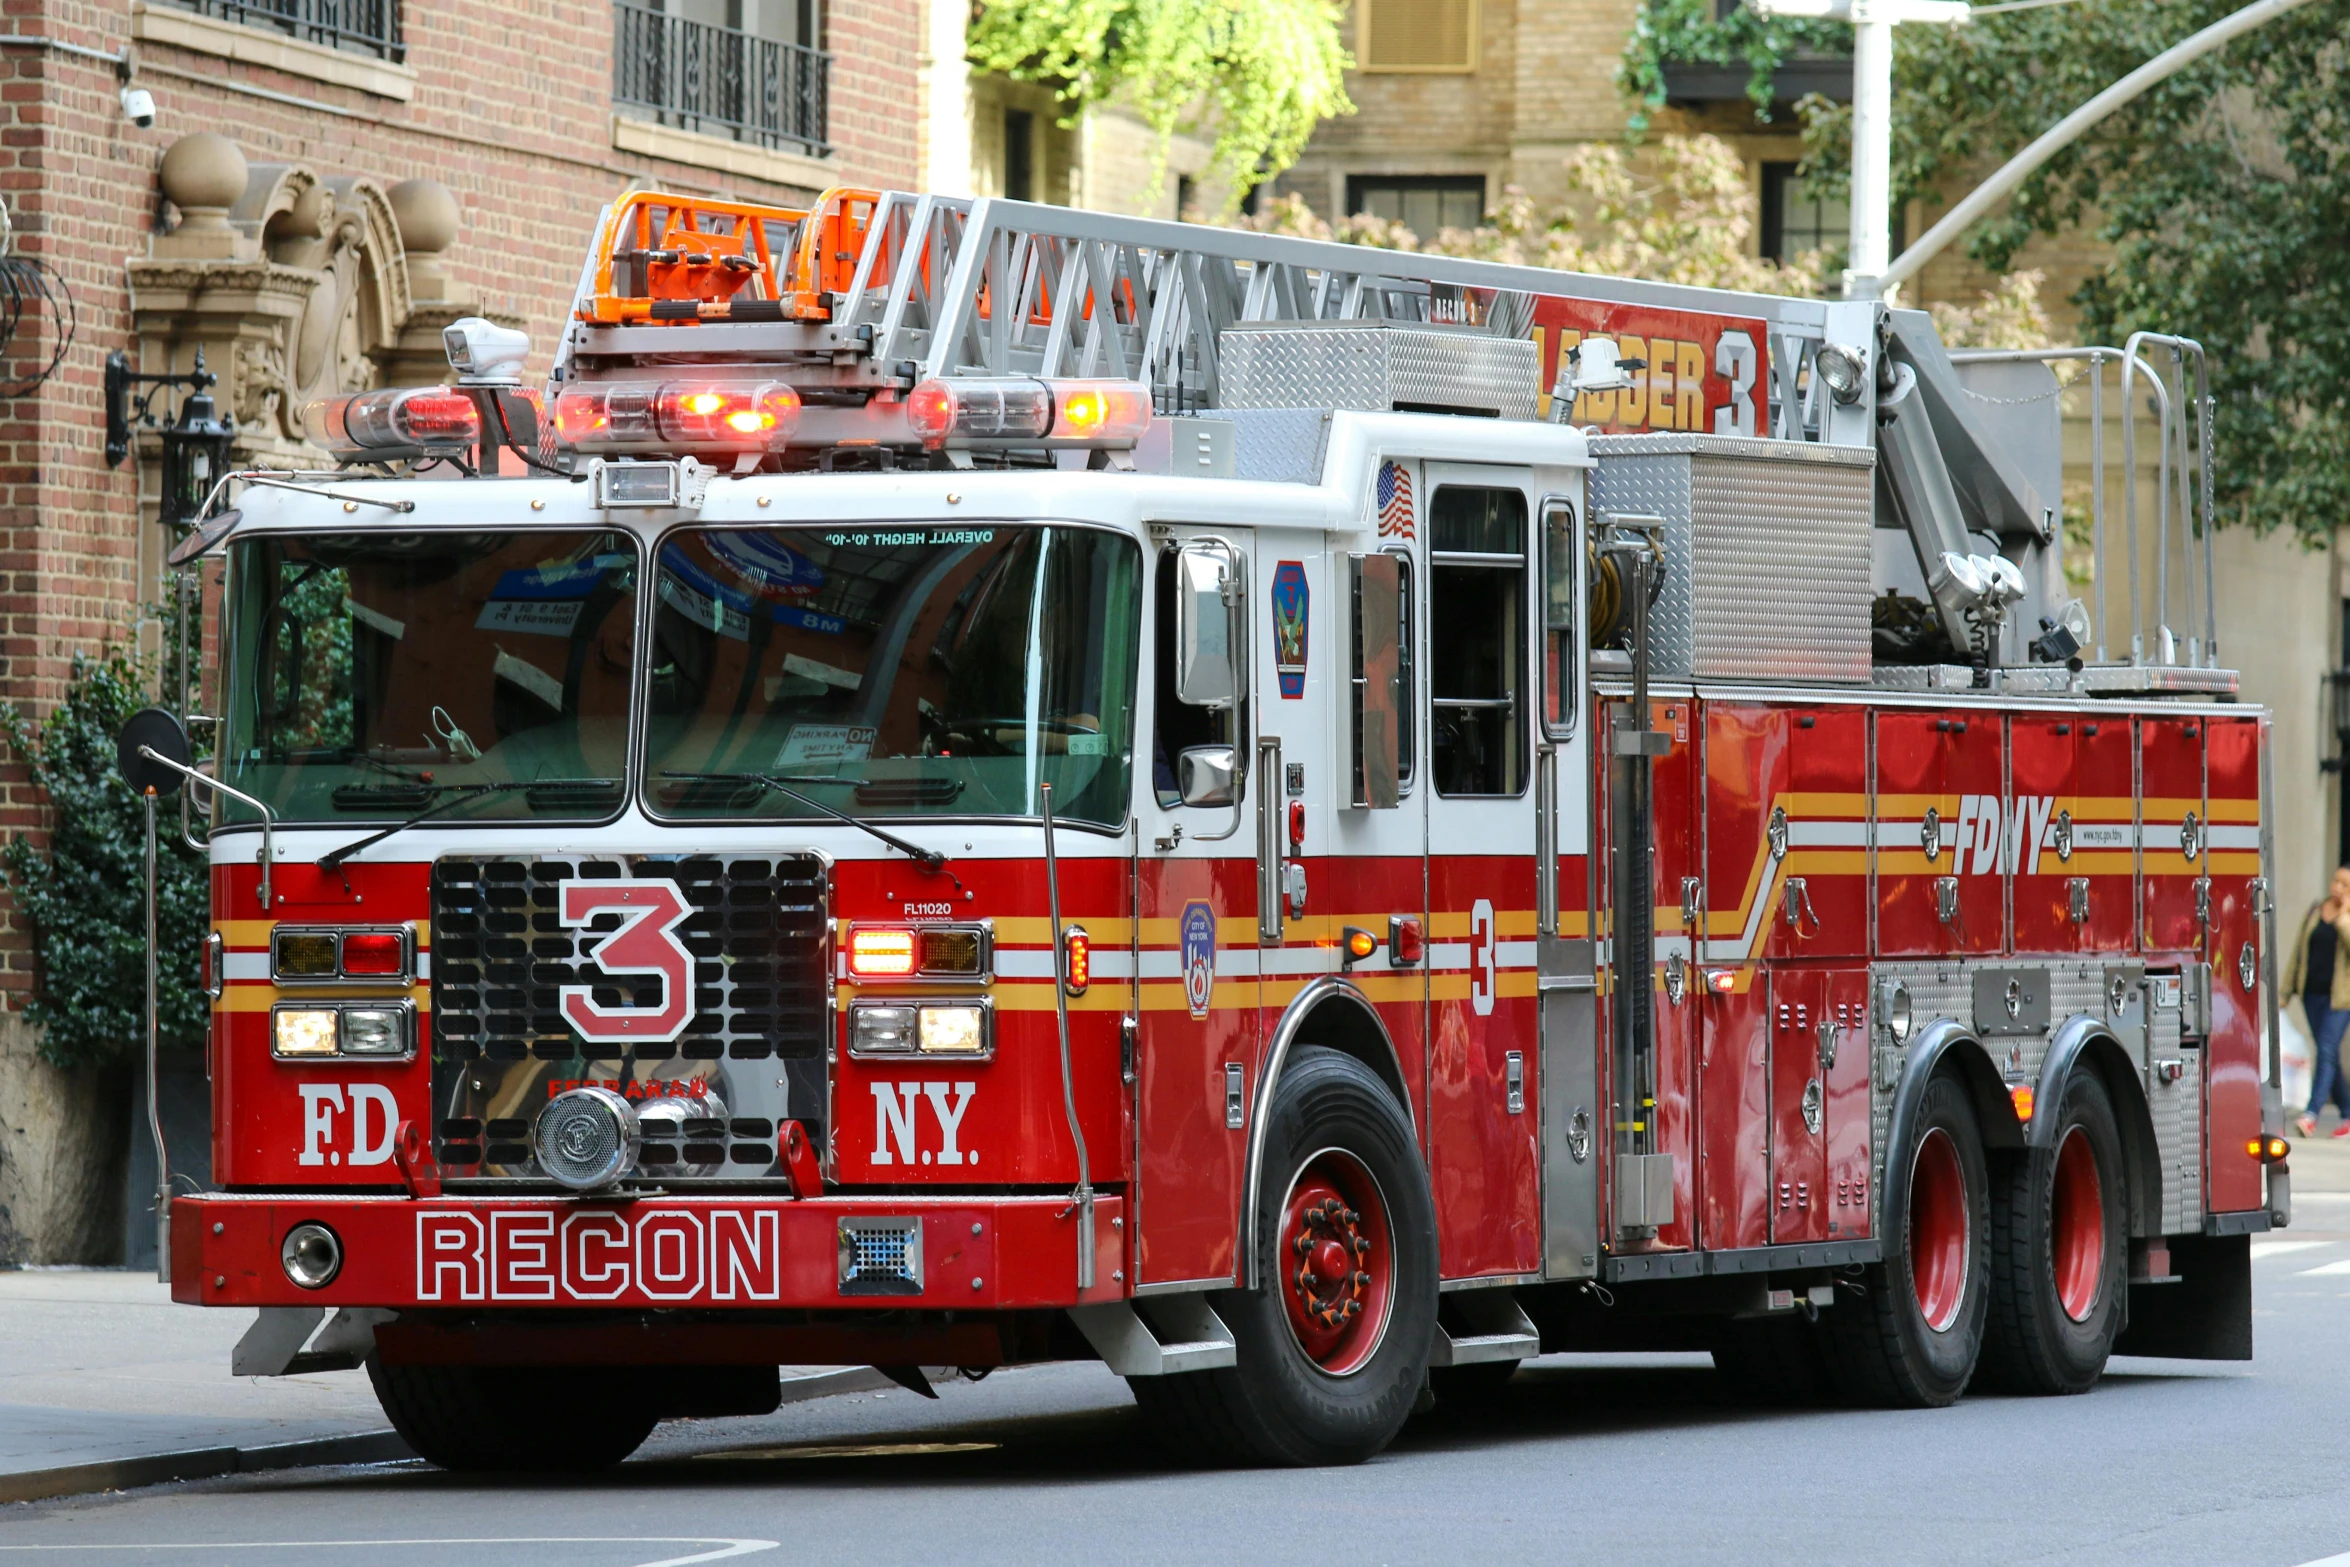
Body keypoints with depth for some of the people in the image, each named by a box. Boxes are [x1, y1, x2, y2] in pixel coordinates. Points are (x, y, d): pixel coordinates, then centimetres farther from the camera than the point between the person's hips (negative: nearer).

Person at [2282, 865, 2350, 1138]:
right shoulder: (2314, 912, 10)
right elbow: (2299, 950, 13)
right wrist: (2286, 990, 11)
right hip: (2312, 992, 5)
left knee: (2326, 1051, -14)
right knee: (2328, 1054, 9)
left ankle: (2312, 1115, -21)